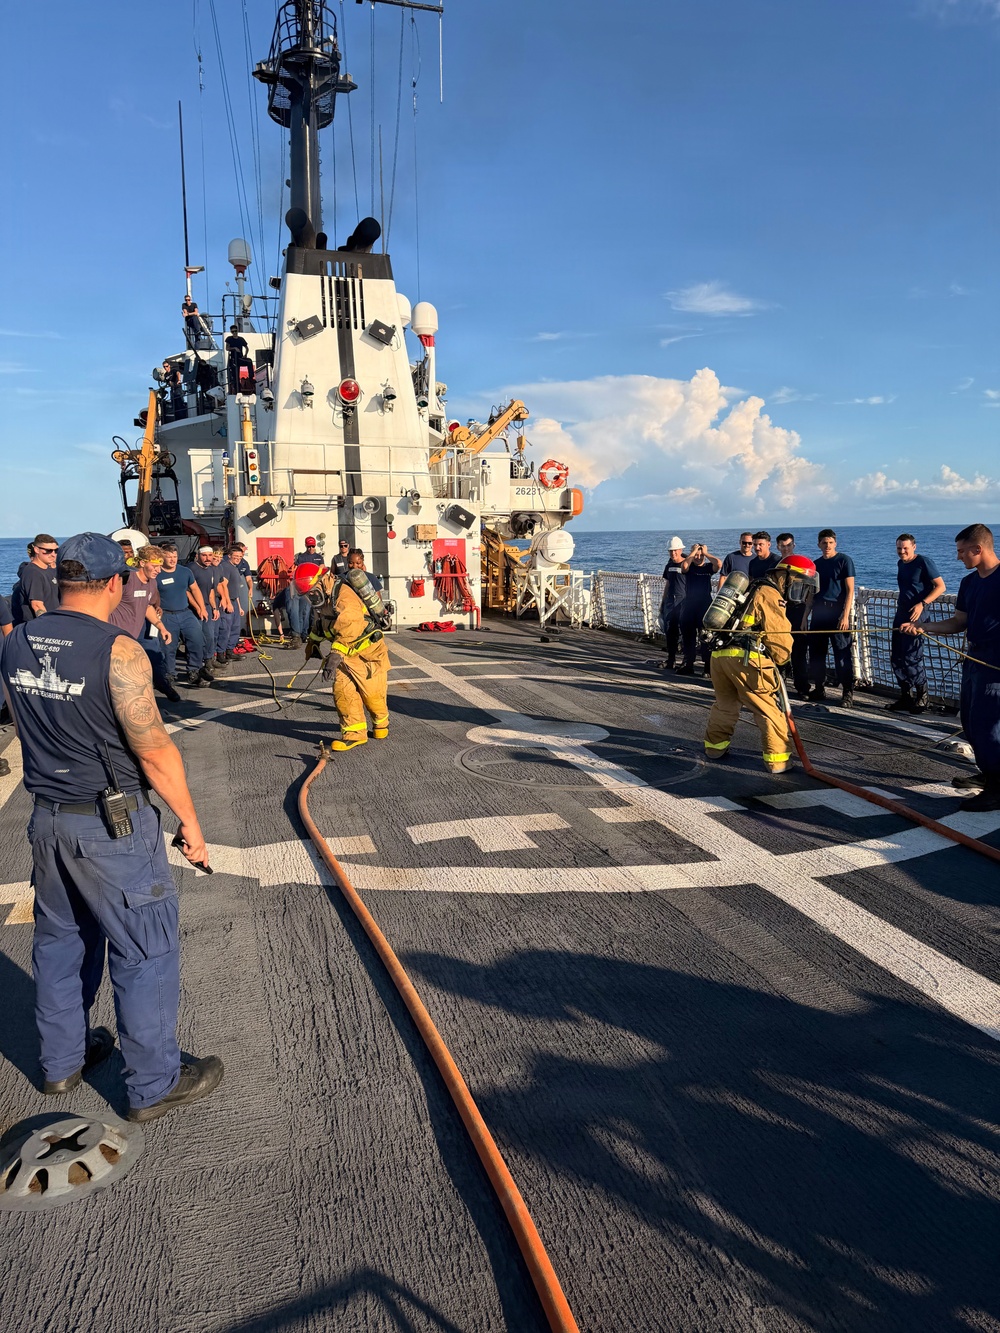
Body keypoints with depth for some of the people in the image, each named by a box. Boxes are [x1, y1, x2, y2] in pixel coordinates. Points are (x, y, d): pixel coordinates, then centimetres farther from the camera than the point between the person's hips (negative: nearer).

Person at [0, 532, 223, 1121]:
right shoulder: (119, 652, -22)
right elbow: (155, 751, -19)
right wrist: (190, 820, -9)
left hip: (48, 818, 8)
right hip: (114, 826, -7)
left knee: (60, 940, 22)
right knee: (146, 951, 6)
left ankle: (62, 1061, 39)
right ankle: (156, 1084, 19)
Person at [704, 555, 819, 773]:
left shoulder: (754, 591, 26)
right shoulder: (770, 595, -1)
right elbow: (781, 640, -5)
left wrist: (768, 660, 20)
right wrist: (778, 660, 13)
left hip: (719, 654, 9)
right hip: (745, 658, -9)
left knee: (725, 704, 26)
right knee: (771, 709, 1)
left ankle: (715, 746, 36)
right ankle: (777, 759, 2)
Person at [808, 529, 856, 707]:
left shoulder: (844, 560, -1)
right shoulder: (816, 564, 15)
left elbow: (849, 590, -6)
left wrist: (845, 615, -15)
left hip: (837, 612, -6)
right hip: (818, 613, 6)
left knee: (842, 654, -6)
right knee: (816, 653, 7)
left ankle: (848, 693, -2)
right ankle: (819, 689, 19)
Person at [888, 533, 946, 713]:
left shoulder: (924, 562, -10)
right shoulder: (901, 564, 14)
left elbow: (940, 586, -13)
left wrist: (922, 604, -22)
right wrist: (901, 603, 15)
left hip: (917, 614, -8)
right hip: (901, 613, 8)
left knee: (912, 657, -9)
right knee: (896, 657, 8)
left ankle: (922, 697, 4)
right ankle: (906, 697, 17)